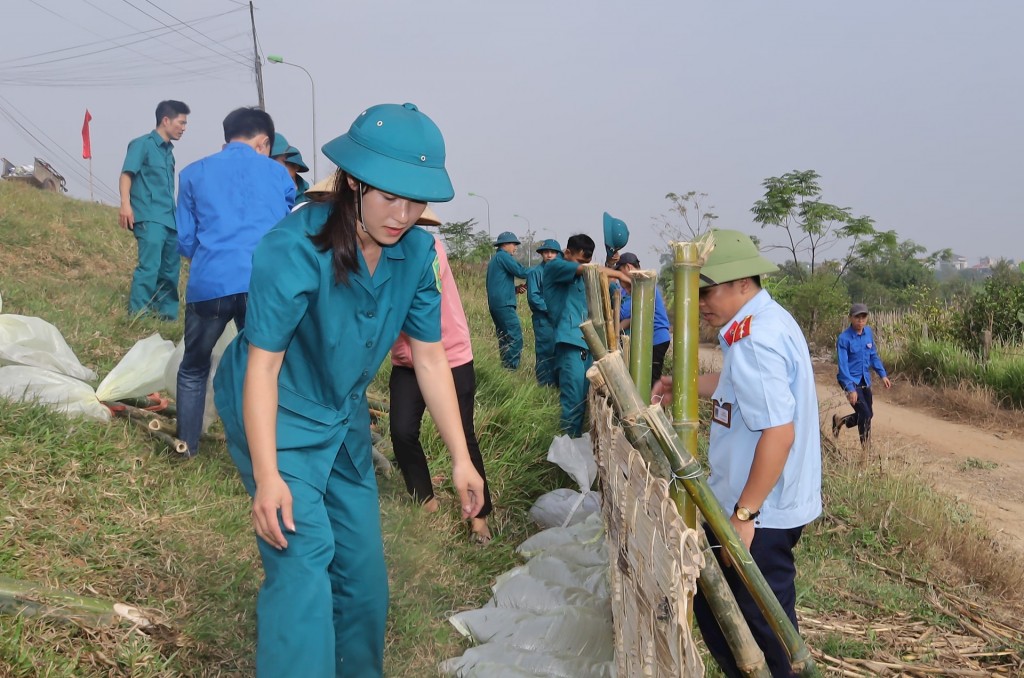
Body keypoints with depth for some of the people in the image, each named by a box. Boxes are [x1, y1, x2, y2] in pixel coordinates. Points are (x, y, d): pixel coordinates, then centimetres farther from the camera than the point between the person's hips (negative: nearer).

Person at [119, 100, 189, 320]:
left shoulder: (168, 151, 20)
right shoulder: (142, 144, -2)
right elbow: (126, 174, -11)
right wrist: (125, 204, -25)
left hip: (169, 219, 8)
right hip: (149, 218, -8)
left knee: (170, 270, 10)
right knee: (150, 266, -17)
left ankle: (167, 315, 19)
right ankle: (137, 316, -15)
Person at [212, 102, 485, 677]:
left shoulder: (417, 252, -11)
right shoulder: (297, 248, -28)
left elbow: (431, 357, -4)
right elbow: (263, 365, -26)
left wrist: (461, 458, -3)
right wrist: (267, 476, -31)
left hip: (345, 415, 6)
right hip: (275, 414, -6)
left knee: (362, 563, 12)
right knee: (304, 559, -17)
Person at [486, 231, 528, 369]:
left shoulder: (494, 259, 23)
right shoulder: (503, 256, -5)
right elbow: (521, 272, -13)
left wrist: (515, 289, 16)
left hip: (495, 304, 10)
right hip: (504, 303, -10)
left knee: (504, 338, 11)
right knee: (515, 338, -12)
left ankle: (505, 367, 11)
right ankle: (511, 368, -17)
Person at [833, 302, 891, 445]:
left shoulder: (868, 332, -1)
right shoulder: (844, 338, -19)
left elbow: (873, 355, 12)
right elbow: (843, 366, -21)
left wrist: (883, 375, 6)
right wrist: (851, 389, -27)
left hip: (865, 380, 7)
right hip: (851, 381, -7)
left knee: (868, 414, 13)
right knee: (865, 414, -11)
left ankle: (840, 421, 36)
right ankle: (866, 448, 3)